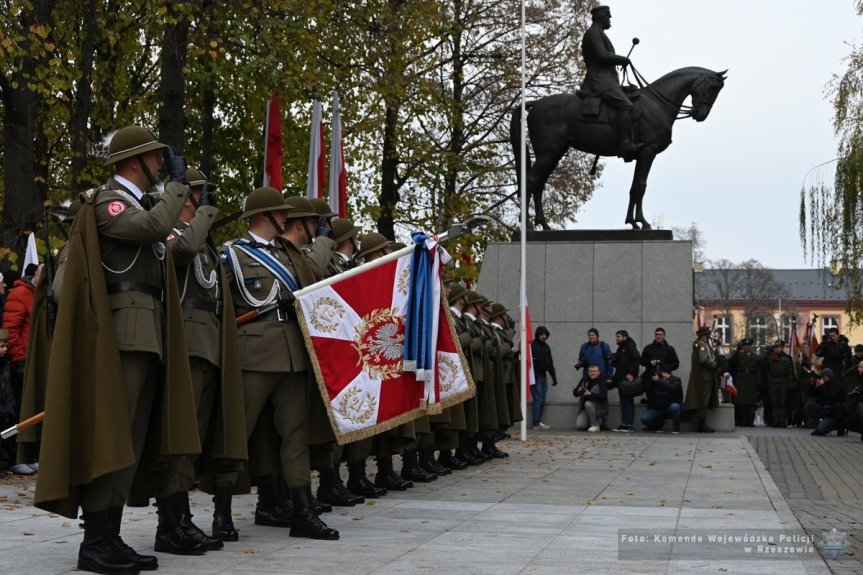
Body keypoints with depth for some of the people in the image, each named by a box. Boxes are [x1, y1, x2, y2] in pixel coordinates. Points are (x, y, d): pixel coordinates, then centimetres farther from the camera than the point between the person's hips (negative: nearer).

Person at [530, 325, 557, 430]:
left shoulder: (546, 346, 16)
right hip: (535, 376, -7)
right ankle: (536, 423, -8)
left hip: (543, 376, 7)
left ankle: (539, 422, 12)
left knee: (542, 401, 7)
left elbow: (550, 363, 21)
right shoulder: (532, 346, -7)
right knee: (538, 399, -9)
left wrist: (554, 377, 19)